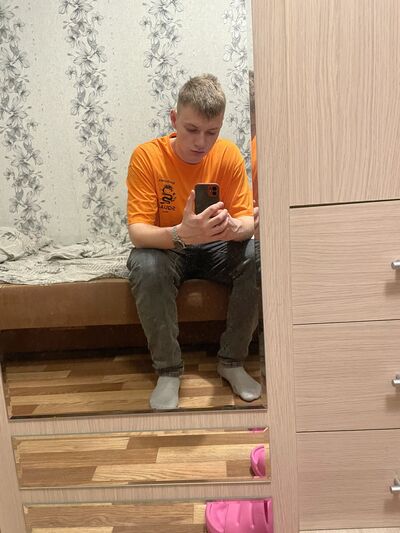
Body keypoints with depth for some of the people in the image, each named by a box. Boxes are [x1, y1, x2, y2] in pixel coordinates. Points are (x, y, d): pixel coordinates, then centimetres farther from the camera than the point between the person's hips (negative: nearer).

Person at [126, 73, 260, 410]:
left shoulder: (228, 154, -10)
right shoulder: (147, 156, -17)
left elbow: (249, 221, -11)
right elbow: (137, 232, -23)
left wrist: (233, 227, -37)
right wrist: (181, 234, -45)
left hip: (216, 249, 2)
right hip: (166, 249, -2)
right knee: (145, 266, -35)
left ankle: (232, 361, -8)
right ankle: (169, 370, -14)